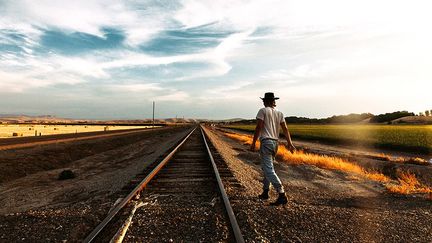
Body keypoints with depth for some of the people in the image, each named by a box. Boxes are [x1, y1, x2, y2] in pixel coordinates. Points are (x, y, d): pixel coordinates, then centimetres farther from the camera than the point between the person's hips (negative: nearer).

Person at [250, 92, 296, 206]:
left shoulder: (263, 111, -5)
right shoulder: (279, 113, 14)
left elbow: (259, 127, -13)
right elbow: (285, 129, 6)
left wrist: (253, 143, -10)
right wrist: (289, 143, 3)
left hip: (266, 142, -8)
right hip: (275, 143, 8)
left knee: (269, 170, -9)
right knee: (267, 167, 18)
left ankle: (282, 195, -14)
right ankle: (265, 192, 26)